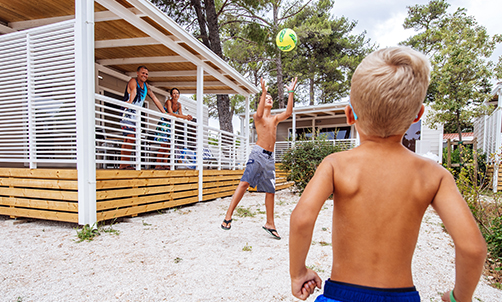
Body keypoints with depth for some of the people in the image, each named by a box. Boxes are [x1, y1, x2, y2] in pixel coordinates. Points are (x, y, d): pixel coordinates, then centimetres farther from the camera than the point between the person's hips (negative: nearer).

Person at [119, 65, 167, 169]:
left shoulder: (146, 86, 14)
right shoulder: (133, 81, -7)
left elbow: (155, 99, 16)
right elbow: (133, 91, -30)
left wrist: (165, 113, 13)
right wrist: (130, 102, -50)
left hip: (136, 116, 7)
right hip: (127, 114, -7)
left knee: (127, 139, 4)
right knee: (130, 138, -17)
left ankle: (123, 164, 5)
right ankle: (126, 164, -17)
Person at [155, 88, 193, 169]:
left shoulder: (179, 104, 8)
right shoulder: (169, 101, -12)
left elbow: (181, 114, 0)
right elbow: (170, 113, -25)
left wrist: (187, 116, -22)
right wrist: (184, 117, -30)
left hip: (170, 126, 7)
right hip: (163, 124, -7)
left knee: (168, 146, 2)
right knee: (163, 145, -13)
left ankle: (165, 164, 5)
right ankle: (157, 165, -8)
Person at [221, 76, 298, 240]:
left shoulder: (275, 119, 19)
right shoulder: (257, 116, 6)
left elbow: (288, 112, 2)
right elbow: (259, 114, -18)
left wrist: (291, 93, 1)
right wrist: (263, 91, -17)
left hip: (270, 156, 5)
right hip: (258, 153, -5)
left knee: (270, 191, 7)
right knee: (245, 182, -18)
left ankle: (270, 224, 17)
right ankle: (228, 216, -14)